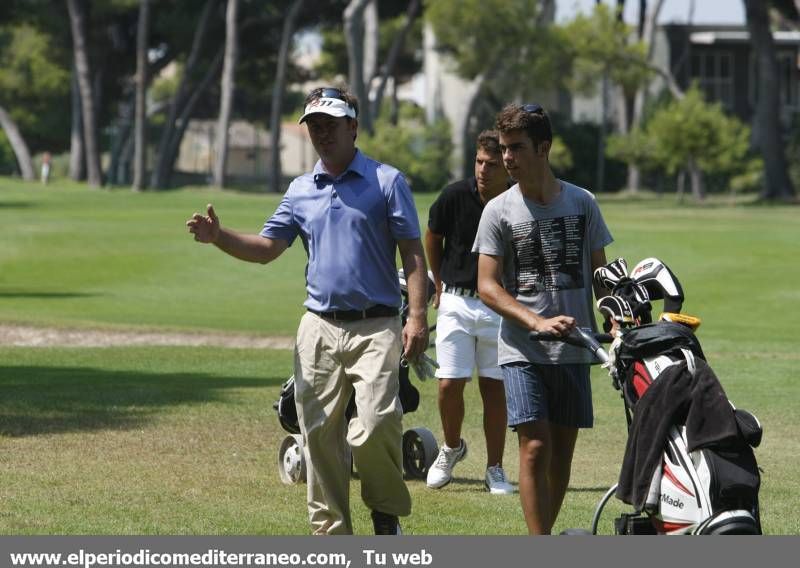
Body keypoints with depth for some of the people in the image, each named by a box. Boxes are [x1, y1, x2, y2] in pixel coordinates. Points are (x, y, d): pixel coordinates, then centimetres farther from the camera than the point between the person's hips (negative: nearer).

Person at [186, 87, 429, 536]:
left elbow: (413, 254, -2)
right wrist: (218, 236, -7)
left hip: (375, 328, -5)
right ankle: (331, 532, 11)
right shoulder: (300, 191, 14)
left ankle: (388, 515, 4)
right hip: (319, 328, 5)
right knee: (319, 434, 3)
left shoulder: (387, 182, 1)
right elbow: (266, 247, 12)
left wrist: (418, 317, -12)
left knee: (374, 427, -18)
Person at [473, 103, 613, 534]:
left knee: (563, 451, 7)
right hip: (522, 351, -3)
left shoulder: (582, 203, 6)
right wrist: (538, 322, -16)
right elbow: (487, 287, -4)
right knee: (535, 448, -12)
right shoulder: (499, 211, -1)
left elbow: (600, 274, 14)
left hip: (573, 349, 3)